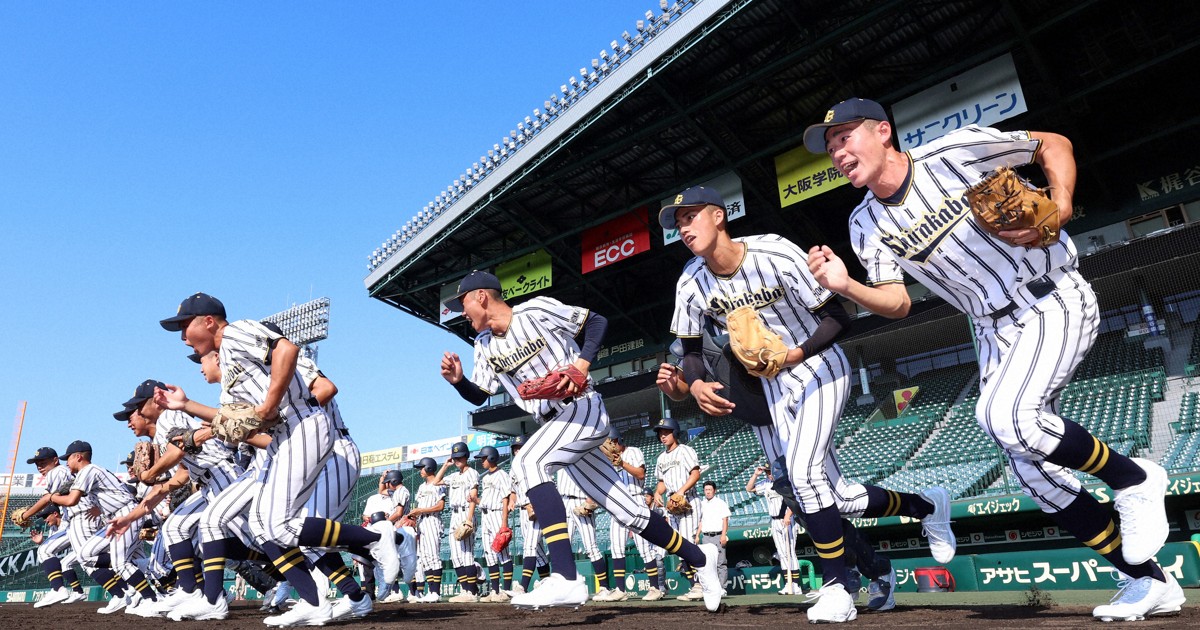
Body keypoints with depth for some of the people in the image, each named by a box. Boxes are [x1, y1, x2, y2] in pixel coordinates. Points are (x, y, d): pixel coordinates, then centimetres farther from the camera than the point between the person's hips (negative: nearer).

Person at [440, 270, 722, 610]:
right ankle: (700, 557, 26)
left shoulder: (536, 310, -10)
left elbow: (596, 321, -4)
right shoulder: (485, 347, 10)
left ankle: (566, 580, -38)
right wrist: (457, 380, -6)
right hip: (554, 425, 7)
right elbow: (478, 396, 14)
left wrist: (582, 364, -18)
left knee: (528, 462, -32)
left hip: (584, 409, -7)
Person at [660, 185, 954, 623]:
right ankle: (925, 505, 32)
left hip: (821, 369, -5)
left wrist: (794, 355, -34)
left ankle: (837, 589, -7)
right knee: (837, 496, 6)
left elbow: (838, 319, -19)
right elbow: (691, 351, 0)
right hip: (773, 386, 5)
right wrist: (695, 384, -21)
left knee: (803, 471, -24)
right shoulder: (691, 284, -10)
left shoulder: (775, 254, -24)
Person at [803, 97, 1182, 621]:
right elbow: (897, 303, -4)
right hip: (994, 333, 5)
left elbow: (1053, 144, 1)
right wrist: (846, 286, -22)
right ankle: (1149, 583, 21)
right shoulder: (867, 225, 0)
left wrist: (1060, 206, -15)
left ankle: (1134, 480, -1)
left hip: (1055, 299, -5)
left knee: (1004, 416, -29)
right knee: (1034, 472, 2)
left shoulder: (956, 149, -12)